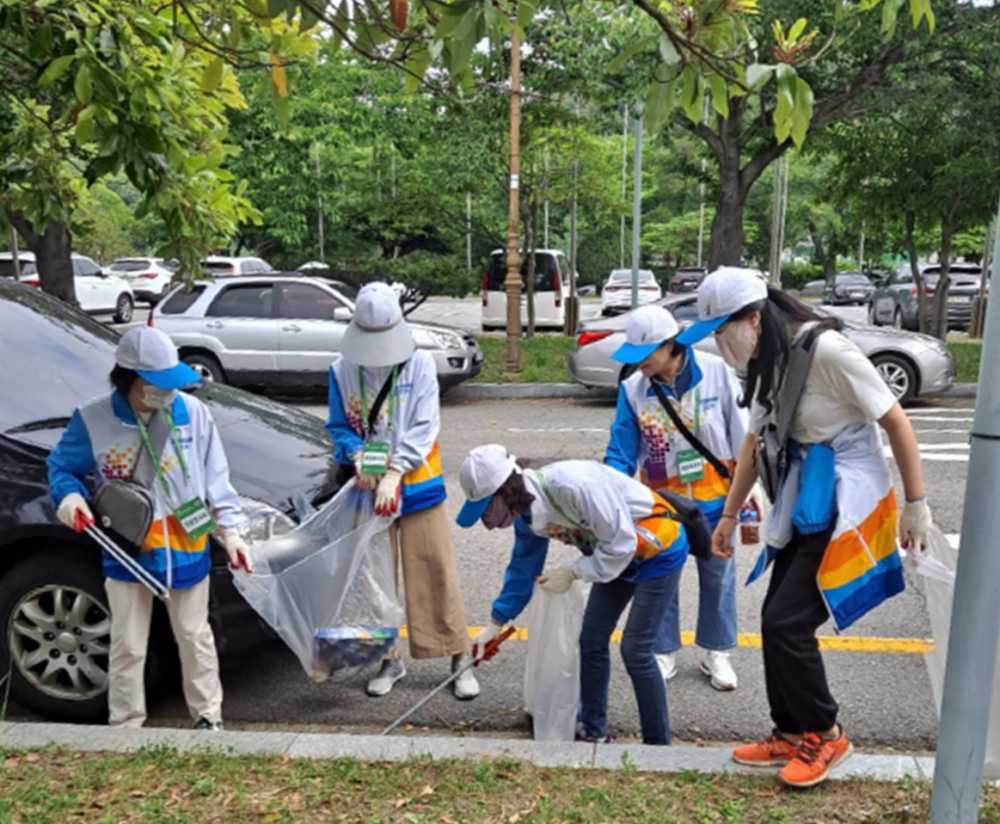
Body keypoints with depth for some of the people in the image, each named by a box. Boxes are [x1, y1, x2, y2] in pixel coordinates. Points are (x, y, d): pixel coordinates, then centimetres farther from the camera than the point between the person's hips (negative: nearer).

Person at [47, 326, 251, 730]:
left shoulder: (193, 412, -9)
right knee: (128, 647, 13)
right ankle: (126, 724, 32)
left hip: (186, 550, 1)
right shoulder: (93, 420, -12)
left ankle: (208, 715, 33)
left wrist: (230, 531, -7)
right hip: (127, 553, 0)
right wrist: (69, 496, -18)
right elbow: (61, 466, 4)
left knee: (195, 637, 15)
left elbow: (216, 479, -4)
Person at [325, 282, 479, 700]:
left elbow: (424, 427, -11)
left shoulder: (420, 363, -7)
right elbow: (338, 427, 4)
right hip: (368, 488, 2)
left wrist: (395, 472, -21)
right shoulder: (341, 370, -1)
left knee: (437, 573, 3)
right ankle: (390, 659, 27)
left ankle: (459, 659, 16)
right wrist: (357, 457, -16)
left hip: (418, 486, -2)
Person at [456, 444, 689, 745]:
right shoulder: (528, 514, -8)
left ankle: (658, 744, 10)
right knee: (591, 642, 10)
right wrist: (496, 623, 9)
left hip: (659, 548, -8)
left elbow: (620, 543, -30)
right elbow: (522, 569, 6)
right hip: (621, 552, 8)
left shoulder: (574, 485, -37)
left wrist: (572, 572, -22)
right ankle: (593, 732, 26)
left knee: (635, 649, -8)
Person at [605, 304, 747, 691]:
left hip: (713, 498, -1)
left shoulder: (717, 371, -15)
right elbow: (620, 453, -6)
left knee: (717, 575, 15)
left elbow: (740, 435, -7)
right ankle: (663, 652, 33)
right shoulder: (632, 389, -11)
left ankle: (716, 652, 36)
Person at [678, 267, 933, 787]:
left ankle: (825, 735, 17)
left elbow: (896, 421, -15)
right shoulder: (766, 363, 5)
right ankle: (792, 735, 27)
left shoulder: (826, 350, -21)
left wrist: (915, 505, -10)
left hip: (846, 505, -8)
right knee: (777, 618, 10)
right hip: (803, 503, 8)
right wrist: (729, 515, 18)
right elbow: (756, 442, 14)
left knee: (788, 623, -6)